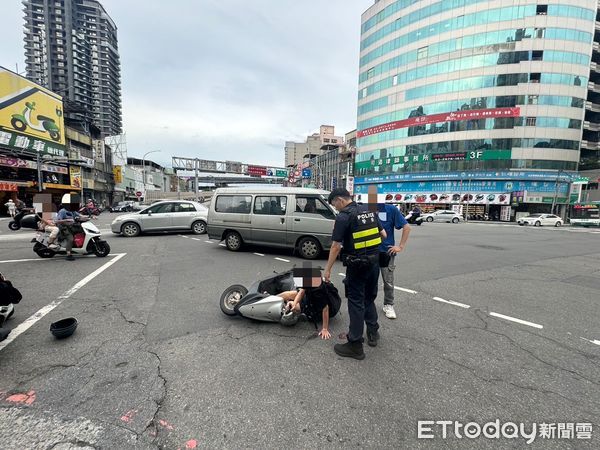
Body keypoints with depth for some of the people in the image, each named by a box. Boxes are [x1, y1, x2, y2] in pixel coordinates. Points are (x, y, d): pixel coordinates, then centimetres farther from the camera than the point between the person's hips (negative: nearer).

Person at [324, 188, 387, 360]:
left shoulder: (343, 217, -14)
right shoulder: (370, 211, 7)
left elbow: (336, 246, -16)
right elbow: (383, 234, 11)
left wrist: (328, 269, -9)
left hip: (357, 264, -7)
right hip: (374, 261, 7)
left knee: (356, 302, 2)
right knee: (369, 298, 22)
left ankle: (355, 345, 10)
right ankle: (373, 333, 32)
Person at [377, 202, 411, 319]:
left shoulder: (391, 209, -6)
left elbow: (406, 227, -3)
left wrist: (400, 246, -6)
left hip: (387, 251, -1)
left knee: (388, 281, 9)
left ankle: (388, 305, 28)